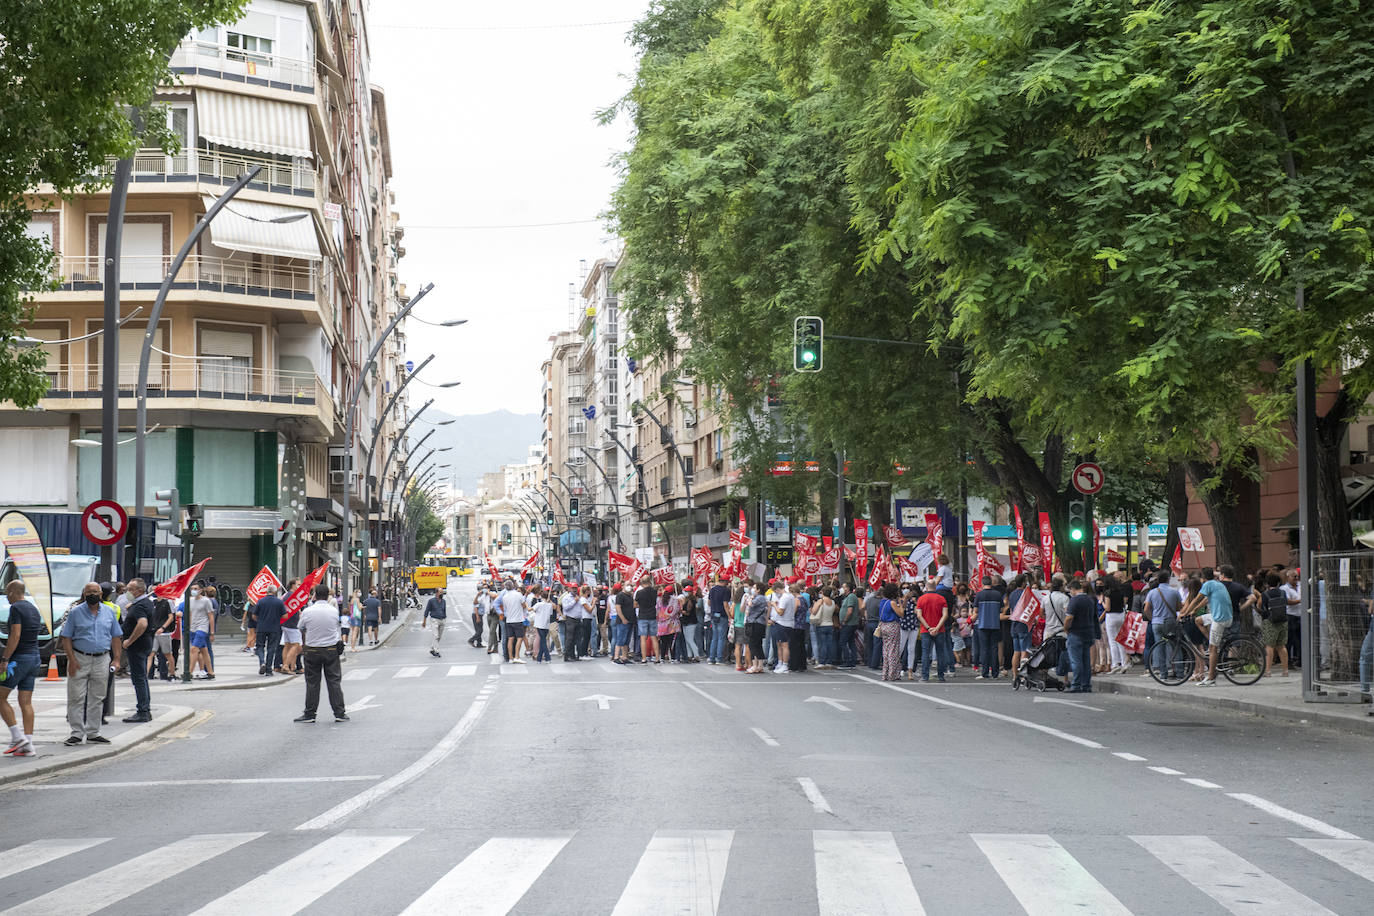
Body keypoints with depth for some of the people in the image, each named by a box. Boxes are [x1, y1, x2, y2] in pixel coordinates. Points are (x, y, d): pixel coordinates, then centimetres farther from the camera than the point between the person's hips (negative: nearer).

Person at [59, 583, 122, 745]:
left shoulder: (109, 613, 10)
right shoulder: (75, 612, 1)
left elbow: (115, 637, 13)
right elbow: (66, 638, 0)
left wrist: (116, 659, 3)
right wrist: (72, 659, -10)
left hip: (102, 660, 3)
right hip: (80, 659, -3)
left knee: (97, 698, 7)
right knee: (76, 698, -3)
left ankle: (93, 733, 14)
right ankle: (77, 733, 2)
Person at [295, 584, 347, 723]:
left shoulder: (307, 612, -8)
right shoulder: (334, 611, -3)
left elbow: (301, 629, 5)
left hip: (312, 650, -1)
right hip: (331, 649, 1)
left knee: (312, 683, 5)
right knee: (334, 681, 6)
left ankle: (309, 714, 8)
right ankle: (339, 713, 7)